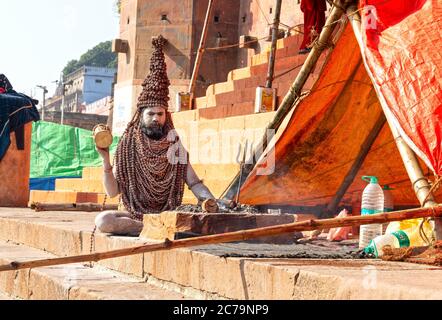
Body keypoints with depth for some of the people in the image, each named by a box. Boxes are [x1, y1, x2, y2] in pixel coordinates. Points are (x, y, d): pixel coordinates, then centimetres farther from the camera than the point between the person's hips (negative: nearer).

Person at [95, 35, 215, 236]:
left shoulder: (175, 146, 6)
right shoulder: (128, 147, 3)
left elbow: (194, 183, 3)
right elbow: (112, 191, -3)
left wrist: (213, 203, -17)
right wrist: (106, 159, -17)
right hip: (135, 215, 0)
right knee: (103, 220, -32)